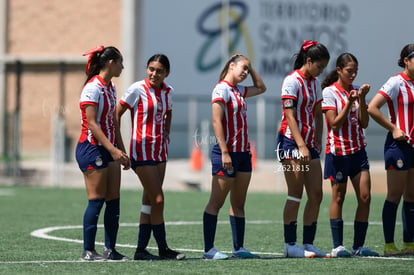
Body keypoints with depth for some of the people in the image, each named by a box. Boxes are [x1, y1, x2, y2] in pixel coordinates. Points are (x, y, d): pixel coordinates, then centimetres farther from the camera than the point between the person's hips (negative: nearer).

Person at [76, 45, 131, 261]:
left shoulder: (110, 88, 13)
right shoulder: (93, 88, -14)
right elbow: (91, 123, -18)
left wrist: (122, 151, 17)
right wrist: (113, 150, -22)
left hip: (109, 150, 9)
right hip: (92, 149, -9)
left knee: (114, 201, 5)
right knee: (96, 201, -7)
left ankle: (110, 249, 9)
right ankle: (88, 251, -2)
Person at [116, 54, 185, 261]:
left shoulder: (168, 91, 7)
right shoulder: (138, 89, -12)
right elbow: (117, 113, -8)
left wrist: (166, 131, 12)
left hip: (160, 150, 7)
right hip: (142, 150, -7)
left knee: (149, 201, 5)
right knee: (158, 200, -10)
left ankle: (141, 249, 7)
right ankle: (163, 249, -2)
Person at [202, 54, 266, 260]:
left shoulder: (239, 90, 15)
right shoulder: (222, 89, -10)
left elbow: (261, 88, 34)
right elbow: (216, 121, -17)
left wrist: (251, 68, 20)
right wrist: (225, 152, -22)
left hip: (243, 153, 9)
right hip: (227, 153, -9)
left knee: (239, 204, 9)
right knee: (216, 203, -5)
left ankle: (239, 248, 12)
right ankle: (208, 249, -3)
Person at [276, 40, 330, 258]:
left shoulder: (315, 83, 14)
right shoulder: (292, 81, -10)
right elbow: (290, 116, -16)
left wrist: (317, 143, 13)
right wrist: (301, 146, -22)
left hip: (310, 144, 8)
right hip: (291, 142, -8)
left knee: (316, 195, 2)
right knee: (295, 194, -8)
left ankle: (308, 244, 8)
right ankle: (290, 245, -3)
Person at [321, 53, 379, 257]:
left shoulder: (356, 91, 9)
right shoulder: (329, 92, -6)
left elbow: (364, 123, 4)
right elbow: (334, 123, -11)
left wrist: (362, 99, -7)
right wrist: (349, 103, -19)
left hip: (358, 151, 5)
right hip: (338, 152, -5)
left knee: (365, 197, -2)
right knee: (338, 198, 0)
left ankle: (359, 246, 3)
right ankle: (337, 246, 5)